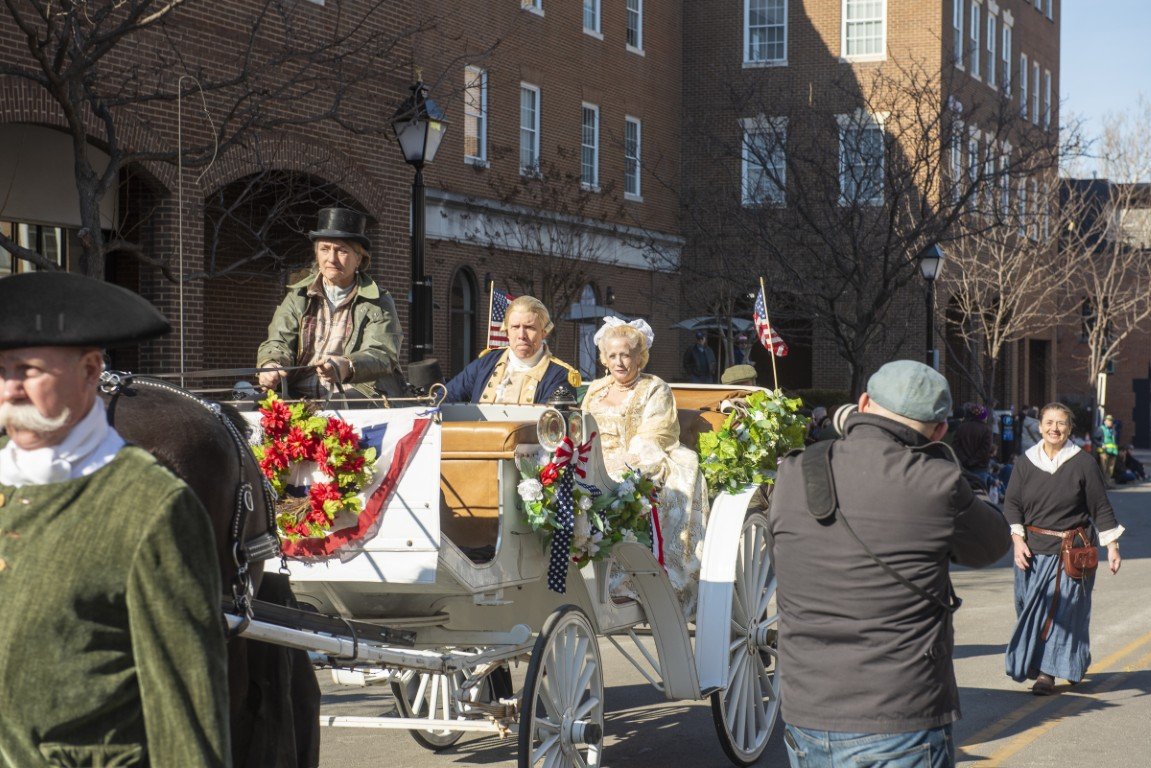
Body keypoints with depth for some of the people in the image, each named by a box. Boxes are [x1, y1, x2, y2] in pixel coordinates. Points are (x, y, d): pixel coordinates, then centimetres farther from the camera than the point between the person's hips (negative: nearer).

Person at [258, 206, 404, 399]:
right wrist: (271, 365, -21)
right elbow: (278, 342, 5)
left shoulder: (378, 303, 7)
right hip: (300, 399, 3)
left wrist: (347, 367, -32)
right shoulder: (298, 298, 17)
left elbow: (383, 355, -9)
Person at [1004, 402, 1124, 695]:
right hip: (1032, 550, 3)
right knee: (1032, 607, 5)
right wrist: (1018, 539, -7)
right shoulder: (1026, 462, 4)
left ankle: (1047, 673, -4)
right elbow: (1011, 504, 6)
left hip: (1071, 550, -3)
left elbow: (1101, 508, 2)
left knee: (1061, 608, -7)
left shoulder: (1083, 463, -2)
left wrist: (1112, 546, 1)